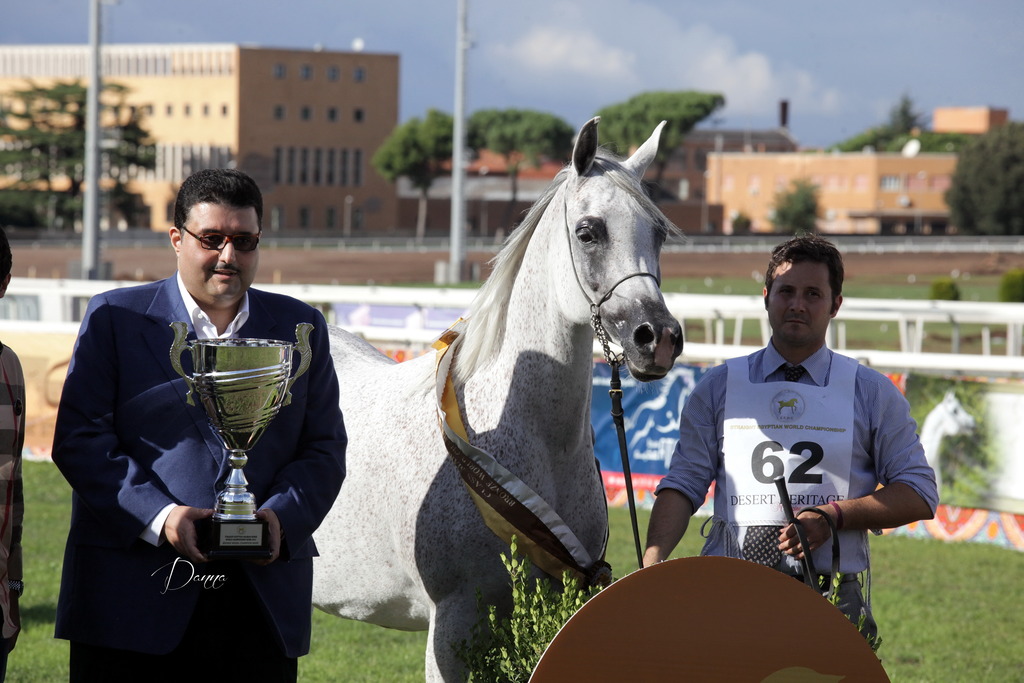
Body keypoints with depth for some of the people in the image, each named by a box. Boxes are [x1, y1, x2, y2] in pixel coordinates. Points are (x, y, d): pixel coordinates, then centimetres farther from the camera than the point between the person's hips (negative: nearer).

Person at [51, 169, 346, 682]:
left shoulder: (299, 328, 14)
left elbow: (323, 448, 11)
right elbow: (79, 438, -2)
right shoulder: (115, 318, 6)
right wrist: (157, 515, -15)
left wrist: (282, 515, -9)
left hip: (264, 597, 2)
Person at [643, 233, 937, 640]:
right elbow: (683, 484, 9)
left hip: (830, 596, 0)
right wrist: (652, 561, -9)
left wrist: (832, 516, -6)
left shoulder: (872, 393, 12)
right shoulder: (719, 387, 15)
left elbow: (919, 495, 9)